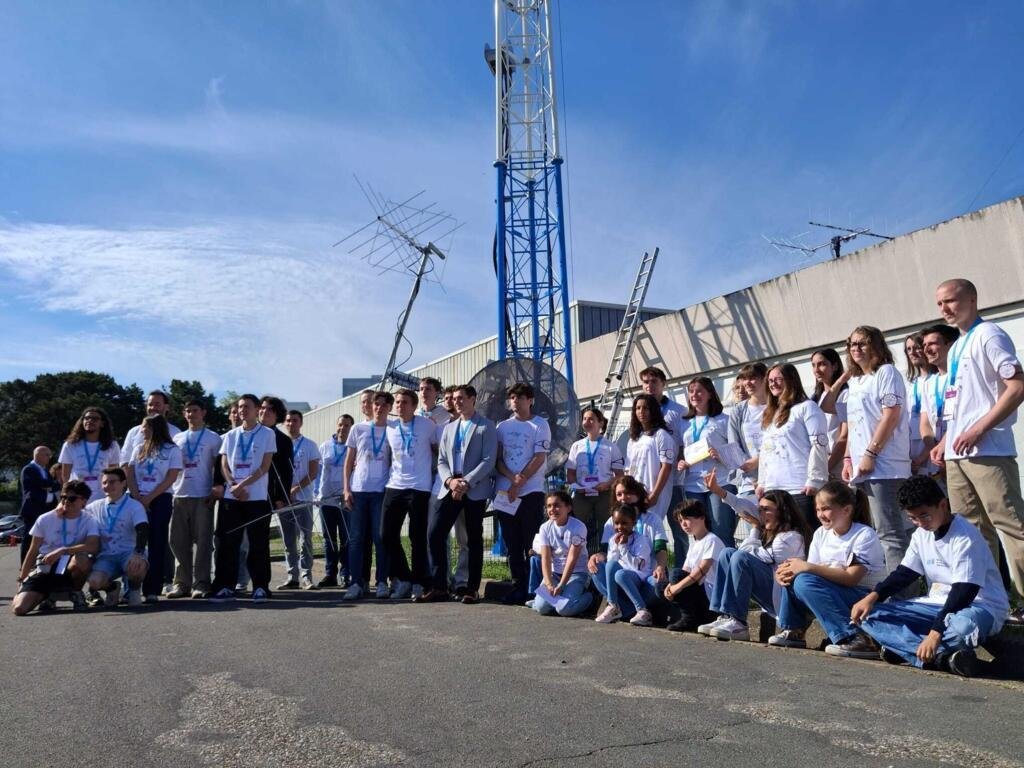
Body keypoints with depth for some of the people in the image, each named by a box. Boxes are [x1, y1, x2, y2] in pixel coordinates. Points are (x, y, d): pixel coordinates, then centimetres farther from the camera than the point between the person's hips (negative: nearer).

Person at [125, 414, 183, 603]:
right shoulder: (138, 449, 15)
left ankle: (152, 590, -3)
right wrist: (138, 498, -8)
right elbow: (130, 475, 8)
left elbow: (170, 479, -6)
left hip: (160, 500, -4)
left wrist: (148, 499, -12)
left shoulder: (172, 450, 1)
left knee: (156, 544, -4)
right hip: (137, 500, 4)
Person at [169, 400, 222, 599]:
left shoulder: (213, 438, 5)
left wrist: (215, 491, -7)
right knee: (178, 541, 5)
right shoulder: (177, 438, 17)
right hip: (179, 495, 4)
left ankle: (201, 583, 1)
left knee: (202, 541, -3)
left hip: (202, 496, -4)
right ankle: (181, 583, 14)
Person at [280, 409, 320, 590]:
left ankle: (306, 577, 1)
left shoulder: (309, 445, 3)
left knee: (305, 540, -4)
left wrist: (295, 489, -13)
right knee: (288, 542, 7)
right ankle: (292, 577, 13)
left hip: (303, 499, -3)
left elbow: (313, 473, -3)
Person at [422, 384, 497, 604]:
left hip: (475, 491, -4)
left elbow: (488, 461, -9)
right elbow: (441, 460, 13)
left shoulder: (486, 427, 1)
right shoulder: (449, 427, 18)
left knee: (474, 540, 3)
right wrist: (450, 480, -7)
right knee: (434, 534, -5)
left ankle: (471, 589, 12)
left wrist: (466, 482, -18)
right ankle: (439, 587, 4)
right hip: (450, 489, 5)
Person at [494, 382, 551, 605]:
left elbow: (539, 458, -7)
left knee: (531, 542, -2)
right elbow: (497, 459, 7)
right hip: (505, 491, 4)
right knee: (512, 544, 7)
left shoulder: (540, 425, 1)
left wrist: (519, 484, -11)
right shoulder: (503, 427, 13)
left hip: (531, 492, -4)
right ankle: (518, 587, 15)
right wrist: (513, 477, -11)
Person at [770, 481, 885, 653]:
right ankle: (793, 631, 2)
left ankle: (854, 639, -26)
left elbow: (851, 578, -24)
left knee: (805, 582, -28)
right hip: (836, 593, 7)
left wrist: (808, 567, -28)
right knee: (792, 576, -12)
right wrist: (785, 572, -21)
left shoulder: (864, 535, -14)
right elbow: (812, 569, 1)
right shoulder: (821, 534, 5)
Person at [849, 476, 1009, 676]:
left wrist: (935, 632, -32)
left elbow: (964, 592, -25)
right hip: (938, 603, 8)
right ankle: (942, 656, -26)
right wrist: (872, 597, -9)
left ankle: (904, 647, -24)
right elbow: (905, 573, 8)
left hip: (979, 607, -7)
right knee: (869, 614, -11)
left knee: (963, 626, -46)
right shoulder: (921, 535, 5)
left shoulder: (966, 537, -19)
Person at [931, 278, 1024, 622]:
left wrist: (979, 429, -18)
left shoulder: (988, 335, -5)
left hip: (987, 451, -9)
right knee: (973, 529, 11)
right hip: (957, 454, 9)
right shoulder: (956, 348, 20)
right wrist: (945, 441, 14)